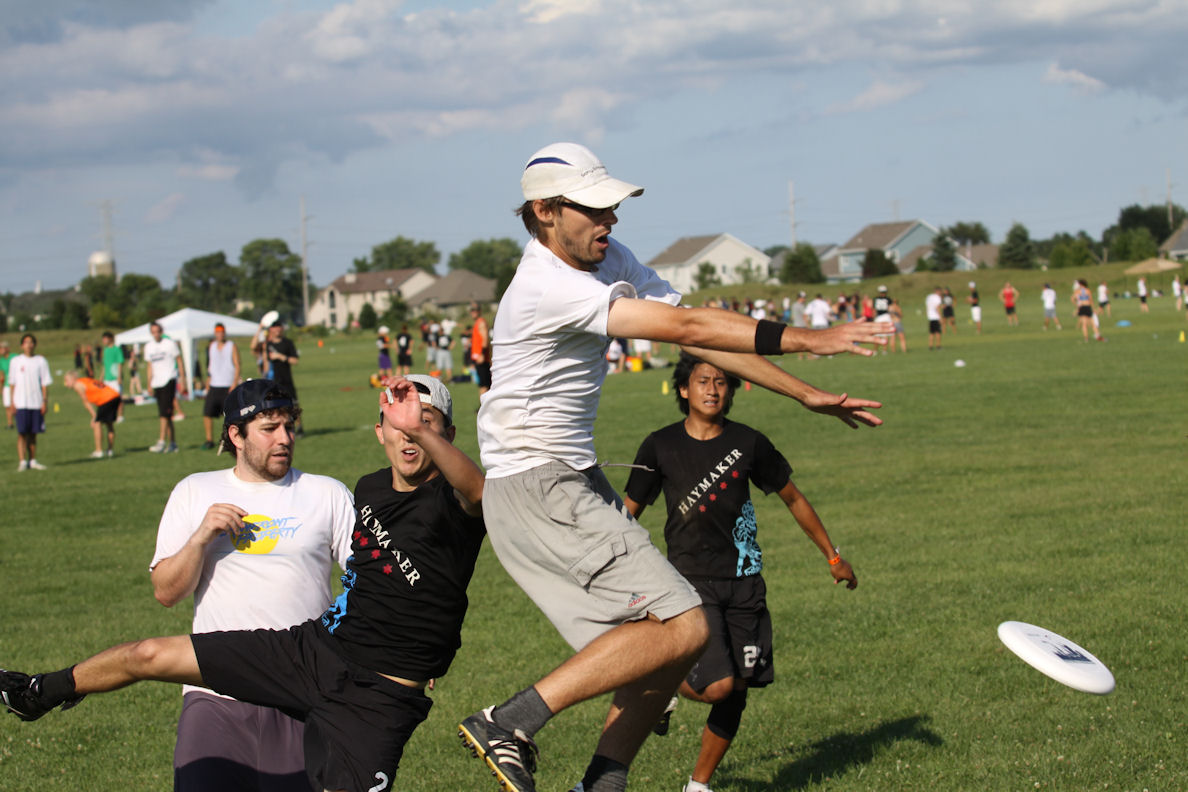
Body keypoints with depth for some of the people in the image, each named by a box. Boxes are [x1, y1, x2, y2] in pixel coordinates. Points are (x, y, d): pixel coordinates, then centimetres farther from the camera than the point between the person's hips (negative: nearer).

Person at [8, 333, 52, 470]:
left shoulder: (41, 361, 6)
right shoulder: (15, 361, 5)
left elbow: (45, 384, 6)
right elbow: (12, 383, 6)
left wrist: (45, 401, -3)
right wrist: (12, 403, -1)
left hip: (37, 403, 1)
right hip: (21, 404, -1)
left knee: (33, 433, 6)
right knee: (22, 433, -8)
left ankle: (33, 461, 14)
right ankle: (22, 461, -9)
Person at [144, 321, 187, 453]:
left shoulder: (170, 343, -2)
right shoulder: (148, 346, 12)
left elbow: (180, 362, 1)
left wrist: (182, 380, -3)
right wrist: (149, 384, 15)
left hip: (169, 380, -6)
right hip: (157, 383, 6)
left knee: (165, 413, -16)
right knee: (164, 415, 7)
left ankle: (162, 442, -21)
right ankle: (173, 443, 13)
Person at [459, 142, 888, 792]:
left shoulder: (611, 261, 8)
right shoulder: (547, 287, -22)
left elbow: (700, 337, 9)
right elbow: (684, 327, -26)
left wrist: (807, 395, 5)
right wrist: (805, 340, -26)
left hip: (577, 482, 10)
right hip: (534, 490, -10)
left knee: (667, 650, 8)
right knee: (681, 627, -18)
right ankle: (510, 725, -16)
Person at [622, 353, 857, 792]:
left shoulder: (749, 444, 0)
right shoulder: (660, 447, -3)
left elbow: (794, 499, 13)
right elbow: (628, 512, 6)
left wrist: (833, 557, 18)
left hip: (744, 583, 3)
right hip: (692, 580, -3)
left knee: (737, 692, 4)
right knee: (716, 685, -19)